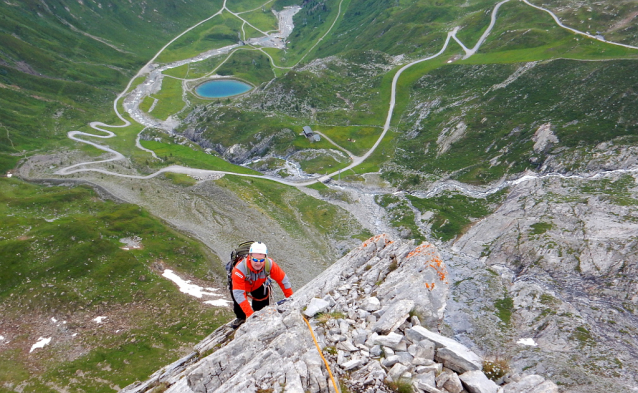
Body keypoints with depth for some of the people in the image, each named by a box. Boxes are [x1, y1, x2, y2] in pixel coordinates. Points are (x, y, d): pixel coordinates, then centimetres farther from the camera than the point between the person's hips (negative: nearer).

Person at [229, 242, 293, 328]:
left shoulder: (270, 264, -36)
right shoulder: (240, 269, -43)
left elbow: (283, 279, -21)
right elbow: (238, 294, -42)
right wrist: (250, 315, -45)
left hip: (259, 285, 1)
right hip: (242, 285, -1)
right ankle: (241, 318, 22)